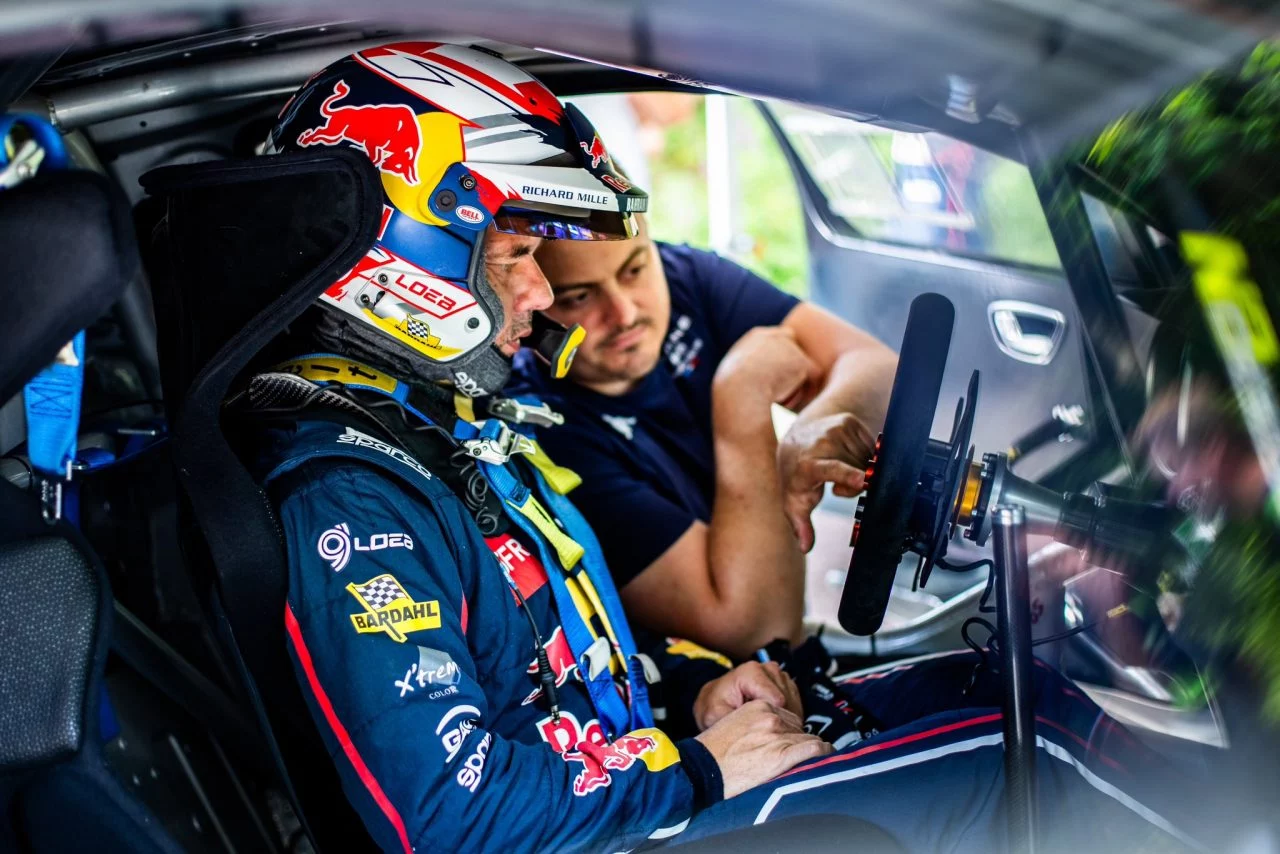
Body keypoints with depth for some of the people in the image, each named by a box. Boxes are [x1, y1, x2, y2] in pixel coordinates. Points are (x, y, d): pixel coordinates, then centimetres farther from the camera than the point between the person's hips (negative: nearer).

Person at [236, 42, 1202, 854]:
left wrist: (690, 685, 1)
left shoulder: (451, 419, 8)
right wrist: (695, 769, -18)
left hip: (622, 762, 9)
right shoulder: (348, 497, -24)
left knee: (1002, 686, 2)